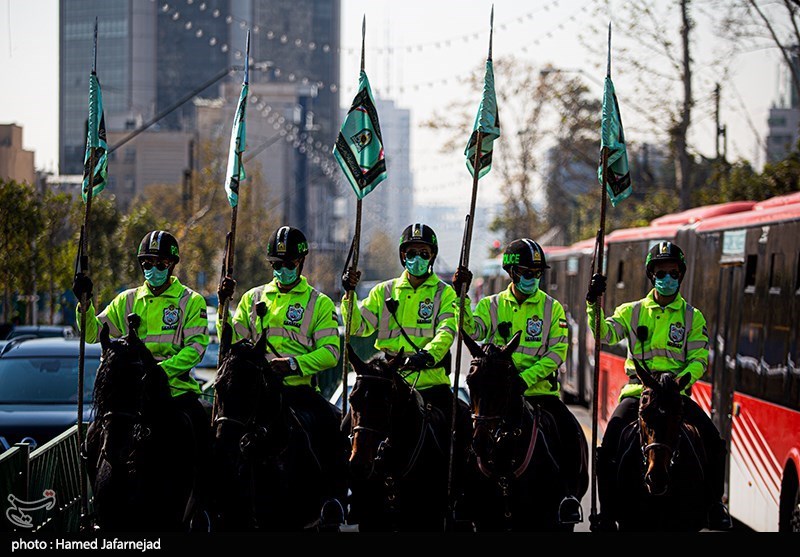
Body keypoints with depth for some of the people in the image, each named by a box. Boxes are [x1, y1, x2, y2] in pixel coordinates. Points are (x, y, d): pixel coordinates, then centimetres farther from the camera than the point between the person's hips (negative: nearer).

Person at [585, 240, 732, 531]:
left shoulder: (692, 317, 10)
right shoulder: (632, 311, 10)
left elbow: (699, 359, 2)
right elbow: (604, 333, -6)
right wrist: (593, 303, -23)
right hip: (637, 390, 0)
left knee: (714, 442, -16)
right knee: (609, 445, -21)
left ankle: (714, 504, 2)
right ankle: (607, 511, -10)